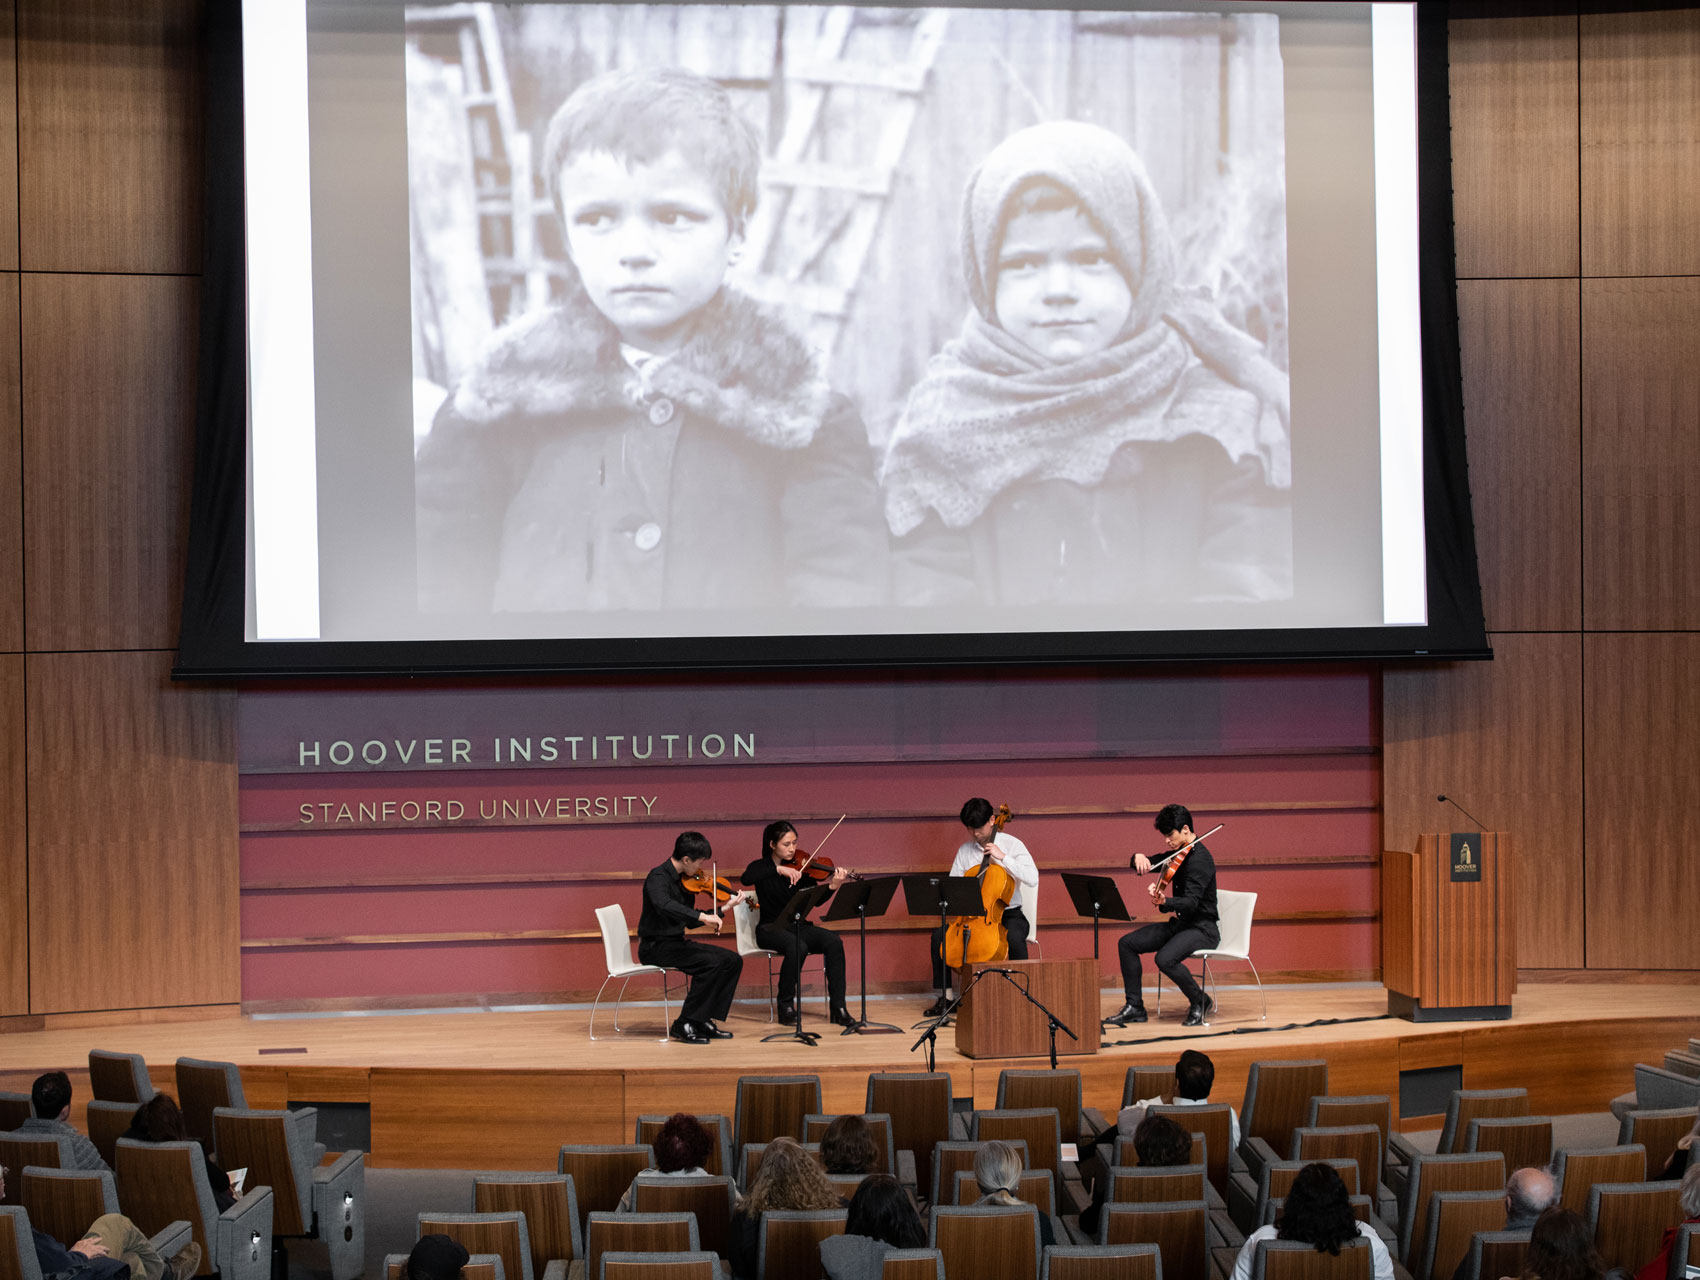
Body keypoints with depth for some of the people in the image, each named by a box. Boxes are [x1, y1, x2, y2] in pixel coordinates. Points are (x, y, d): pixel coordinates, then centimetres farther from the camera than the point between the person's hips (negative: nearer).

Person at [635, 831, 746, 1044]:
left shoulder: (685, 880, 11)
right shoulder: (658, 878, -16)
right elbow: (663, 905, -39)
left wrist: (723, 909, 9)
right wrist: (702, 916, -43)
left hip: (676, 943, 9)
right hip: (655, 946, -9)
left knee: (733, 961, -3)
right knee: (711, 962, -27)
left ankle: (704, 1020, 1)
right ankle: (684, 1025, -19)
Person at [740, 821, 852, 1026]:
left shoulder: (800, 868, 7)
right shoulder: (761, 867, 0)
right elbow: (745, 879, -25)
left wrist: (832, 886, -26)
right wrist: (778, 869, -32)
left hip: (798, 926, 4)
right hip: (771, 928, -4)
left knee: (833, 942, -24)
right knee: (797, 947, -35)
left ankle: (838, 1007, -23)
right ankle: (785, 1005, -17)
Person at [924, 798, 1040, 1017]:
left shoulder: (1012, 845, -5)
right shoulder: (965, 850, 9)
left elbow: (1032, 879, -17)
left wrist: (1002, 857, -22)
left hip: (1008, 913, -4)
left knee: (1015, 937, -37)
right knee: (939, 933, -20)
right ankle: (946, 996, -10)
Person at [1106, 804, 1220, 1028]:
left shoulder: (1199, 858, -20)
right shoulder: (1177, 854, 9)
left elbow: (1191, 902, -29)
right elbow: (1144, 865, 16)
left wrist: (1164, 903, -48)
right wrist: (1139, 858, -9)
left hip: (1203, 928, -9)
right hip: (1180, 924, 9)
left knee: (1165, 958, -33)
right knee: (1127, 943, 0)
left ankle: (1200, 1003, -8)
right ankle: (1134, 1007, 4)